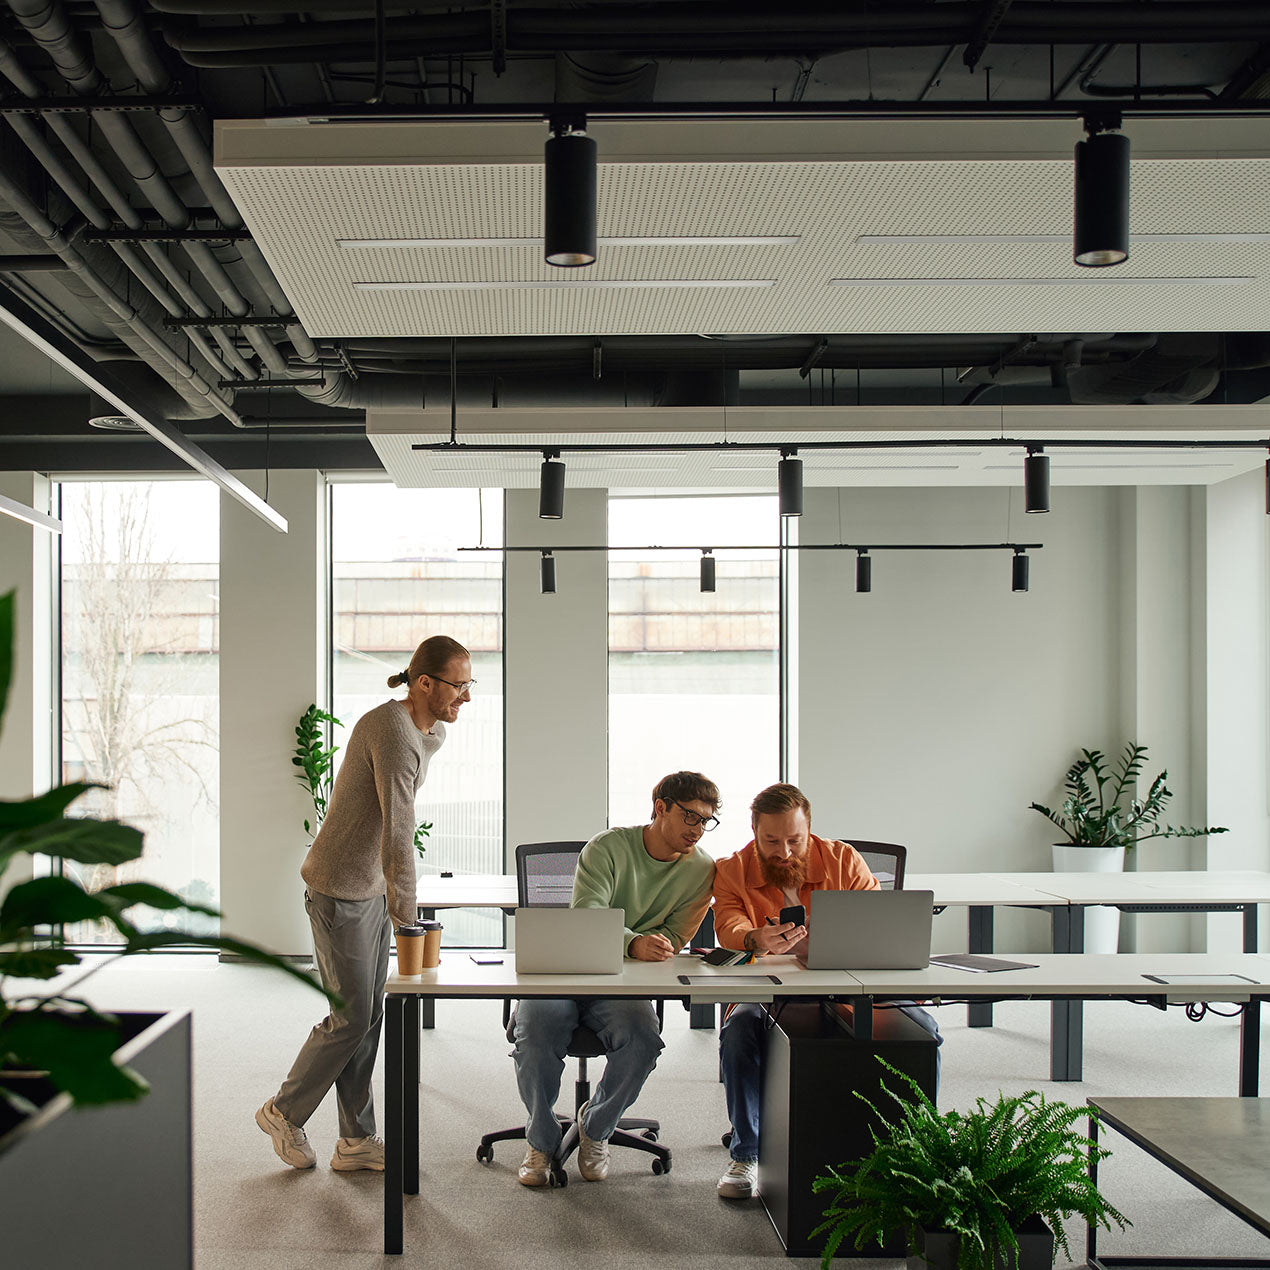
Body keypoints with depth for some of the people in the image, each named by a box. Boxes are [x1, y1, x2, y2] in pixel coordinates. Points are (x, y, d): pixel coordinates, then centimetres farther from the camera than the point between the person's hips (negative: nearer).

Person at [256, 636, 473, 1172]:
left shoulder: (430, 734, 7)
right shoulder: (393, 732, -25)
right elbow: (397, 835, -27)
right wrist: (408, 920, -26)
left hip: (372, 887, 9)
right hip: (339, 890, -9)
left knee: (368, 1016, 10)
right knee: (351, 1018, -2)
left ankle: (356, 1141, 16)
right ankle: (285, 1112, 19)